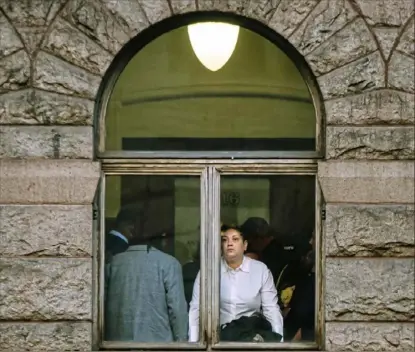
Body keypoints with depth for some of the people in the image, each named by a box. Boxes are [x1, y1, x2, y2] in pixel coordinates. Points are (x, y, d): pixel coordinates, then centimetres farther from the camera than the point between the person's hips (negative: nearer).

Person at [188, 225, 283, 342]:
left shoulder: (261, 269, 0)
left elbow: (271, 309, -2)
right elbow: (196, 309, -3)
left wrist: (277, 340, -12)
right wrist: (193, 344, -10)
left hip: (253, 332, 1)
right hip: (219, 335, -1)